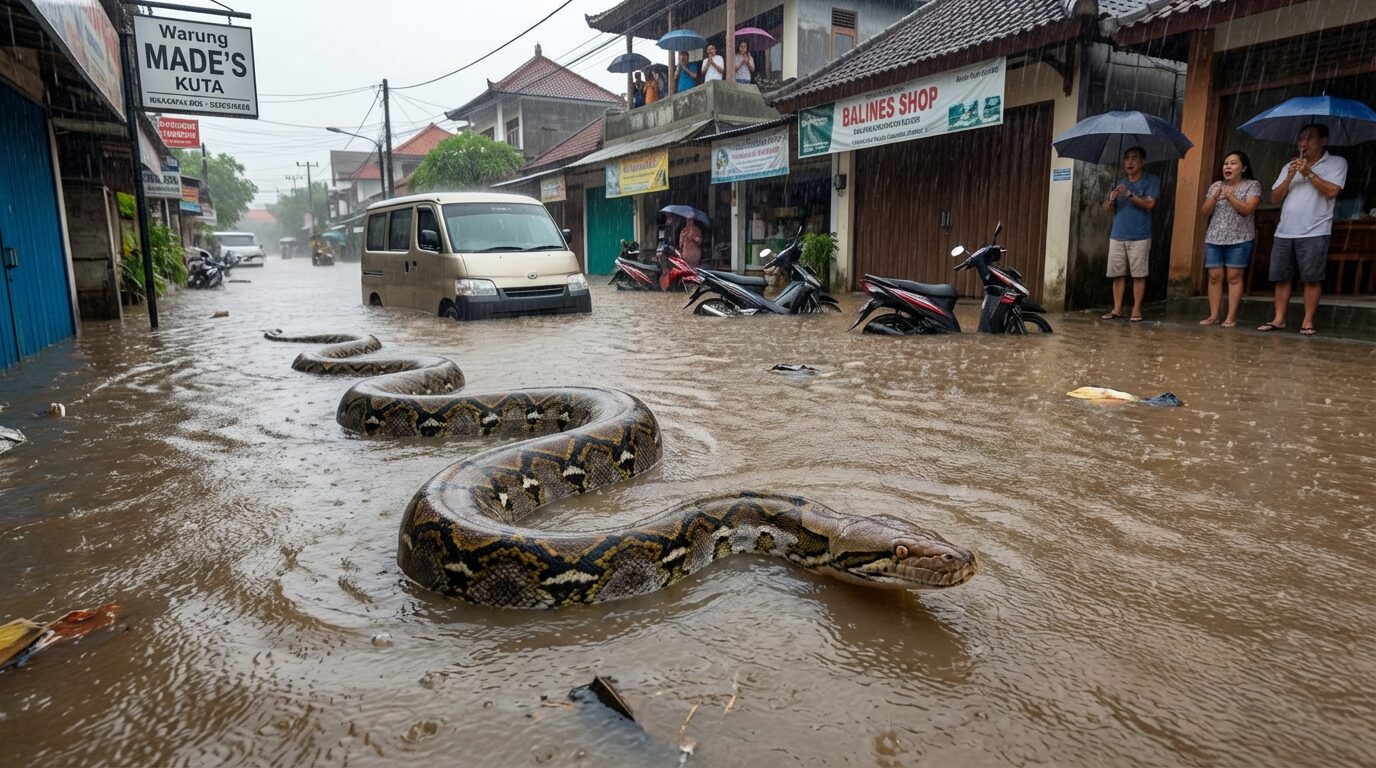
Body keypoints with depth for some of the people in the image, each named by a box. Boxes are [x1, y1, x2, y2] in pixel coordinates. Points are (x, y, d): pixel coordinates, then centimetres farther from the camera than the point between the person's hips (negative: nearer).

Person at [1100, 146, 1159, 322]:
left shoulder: (1151, 181, 2)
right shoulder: (1119, 183, 15)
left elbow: (1149, 204, -11)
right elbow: (1106, 208, 8)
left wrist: (1129, 194, -21)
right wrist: (1111, 199, -14)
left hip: (1140, 237, -4)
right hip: (1117, 236, 4)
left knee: (1139, 274, -2)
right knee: (1118, 274, 3)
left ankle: (1136, 310, 3)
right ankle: (1117, 309, 7)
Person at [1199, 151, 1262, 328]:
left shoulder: (1252, 185, 1)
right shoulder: (1216, 186, 12)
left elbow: (1247, 209, -13)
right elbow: (1204, 211, 5)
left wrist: (1229, 195, -17)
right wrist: (1215, 198, -11)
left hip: (1239, 240, -3)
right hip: (1214, 239, 4)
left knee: (1234, 276, -3)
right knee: (1214, 276, 0)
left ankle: (1231, 317, -2)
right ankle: (1213, 315, 3)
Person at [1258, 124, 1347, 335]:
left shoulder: (1337, 163, 5)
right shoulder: (1290, 166, 18)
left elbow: (1332, 191, -10)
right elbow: (1275, 197, 10)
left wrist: (1309, 173, -10)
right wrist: (1290, 177, -4)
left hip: (1314, 233, -4)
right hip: (1284, 232, 5)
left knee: (1312, 278, -5)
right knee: (1281, 277, 4)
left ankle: (1307, 322, -1)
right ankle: (1279, 319, 9)